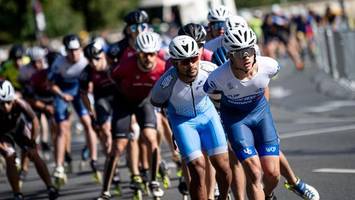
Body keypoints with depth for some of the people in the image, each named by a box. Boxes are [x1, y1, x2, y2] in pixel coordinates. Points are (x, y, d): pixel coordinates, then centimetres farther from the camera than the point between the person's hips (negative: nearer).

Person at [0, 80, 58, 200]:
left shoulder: (20, 104, -36)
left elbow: (34, 121, -21)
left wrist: (32, 142, -21)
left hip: (19, 127, 1)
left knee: (34, 155, -8)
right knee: (10, 158, -18)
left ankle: (50, 187, 2)